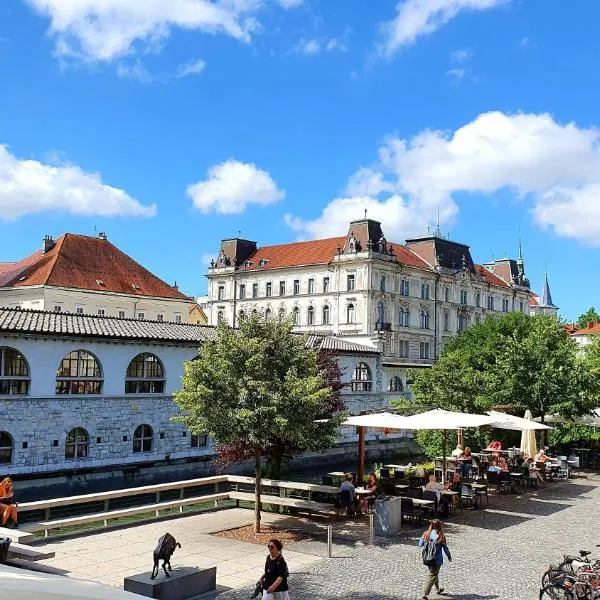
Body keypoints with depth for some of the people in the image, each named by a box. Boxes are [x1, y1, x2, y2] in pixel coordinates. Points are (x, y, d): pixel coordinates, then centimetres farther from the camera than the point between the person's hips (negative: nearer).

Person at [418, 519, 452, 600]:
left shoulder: (426, 534, -6)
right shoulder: (440, 537, -18)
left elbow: (420, 545, 2)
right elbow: (445, 548, -7)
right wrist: (449, 557, 10)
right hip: (437, 559, -5)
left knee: (434, 573, 26)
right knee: (432, 576, 5)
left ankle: (438, 589, 45)